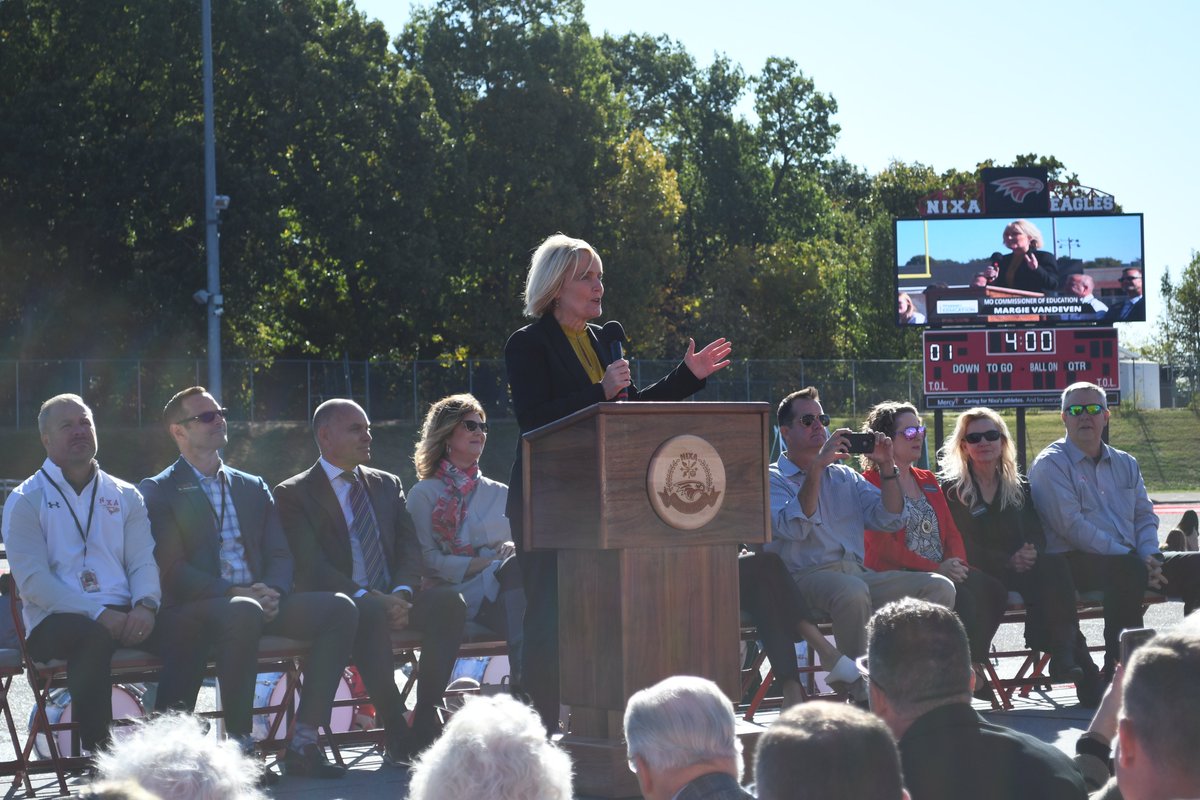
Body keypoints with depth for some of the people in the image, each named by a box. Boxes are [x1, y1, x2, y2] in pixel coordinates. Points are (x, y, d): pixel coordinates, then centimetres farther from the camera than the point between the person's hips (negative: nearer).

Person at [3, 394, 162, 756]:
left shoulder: (124, 496, 21)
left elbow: (143, 562, 11)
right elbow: (32, 580, -5)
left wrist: (145, 605, -13)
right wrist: (98, 614, -16)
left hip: (123, 615, 4)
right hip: (55, 620, -4)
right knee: (93, 637, -39)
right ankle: (95, 751, -33)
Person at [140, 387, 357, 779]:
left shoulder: (253, 487, 23)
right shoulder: (158, 492, 4)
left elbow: (280, 555, 15)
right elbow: (172, 569, -7)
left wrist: (272, 591, -9)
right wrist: (234, 593, -19)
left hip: (257, 601, 6)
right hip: (192, 611, -6)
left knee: (339, 608, -18)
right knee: (243, 613, -39)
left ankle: (303, 743, -21)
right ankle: (238, 746, -30)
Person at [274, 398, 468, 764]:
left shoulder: (387, 484, 21)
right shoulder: (294, 493, 3)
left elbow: (409, 548, 10)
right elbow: (311, 568, -9)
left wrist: (401, 594, -12)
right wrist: (366, 597, -22)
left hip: (393, 599, 5)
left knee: (449, 601, -25)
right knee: (371, 613, -38)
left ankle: (426, 722, -24)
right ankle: (396, 732, -33)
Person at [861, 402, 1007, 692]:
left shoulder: (928, 481, 25)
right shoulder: (870, 483, 1)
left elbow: (952, 532, 18)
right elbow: (884, 546, -9)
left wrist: (956, 563, -6)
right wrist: (936, 569, -17)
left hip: (942, 572, 7)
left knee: (992, 590, -24)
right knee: (960, 598, -34)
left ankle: (973, 664, -18)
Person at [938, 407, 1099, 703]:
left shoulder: (1019, 487, 21)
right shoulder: (950, 489, 7)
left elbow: (1037, 534, 9)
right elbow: (963, 547, -4)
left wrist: (1031, 552, -16)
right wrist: (1008, 561, -18)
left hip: (1022, 568, 4)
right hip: (978, 575, -4)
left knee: (1054, 565, -32)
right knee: (1051, 569, -33)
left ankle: (1064, 654, -40)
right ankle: (1070, 653, -38)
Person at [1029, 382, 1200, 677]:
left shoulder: (1125, 464, 22)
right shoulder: (1050, 464, 0)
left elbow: (1145, 515, 17)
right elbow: (1071, 525, -12)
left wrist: (1148, 556, -6)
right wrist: (1129, 556, -17)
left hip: (1131, 560, 7)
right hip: (1076, 563, -7)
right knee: (1129, 571, -38)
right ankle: (1117, 671, -35)